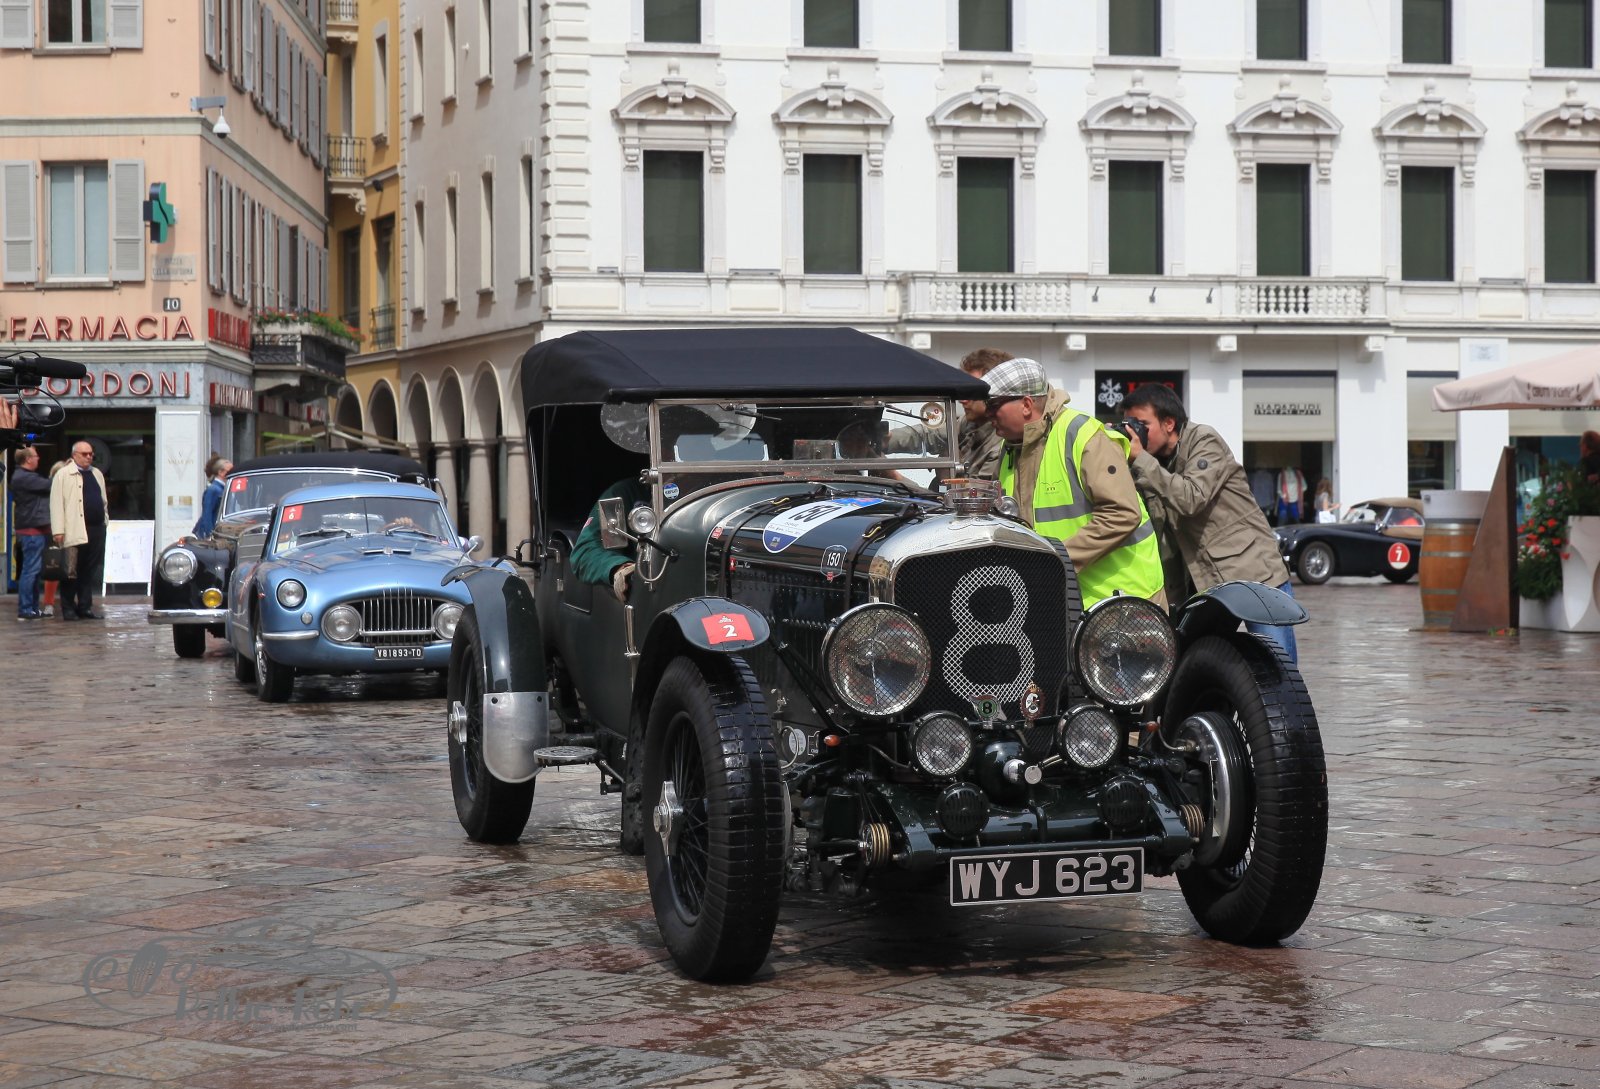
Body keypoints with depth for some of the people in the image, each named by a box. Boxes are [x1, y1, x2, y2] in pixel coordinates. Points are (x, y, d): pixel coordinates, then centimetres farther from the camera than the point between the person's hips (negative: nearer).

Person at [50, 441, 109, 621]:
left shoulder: (97, 474, 19)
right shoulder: (63, 475, -2)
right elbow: (56, 503, -7)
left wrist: (104, 521, 16)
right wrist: (58, 530, -14)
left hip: (96, 530, 6)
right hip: (75, 531, -6)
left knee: (90, 572, 7)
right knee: (72, 572, -3)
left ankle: (85, 607, 12)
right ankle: (68, 609, 3)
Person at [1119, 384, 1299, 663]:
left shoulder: (1204, 441, -8)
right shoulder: (1154, 464, 9)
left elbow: (1191, 499, -24)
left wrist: (1140, 460, -22)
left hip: (1255, 572, -6)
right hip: (1203, 583, 6)